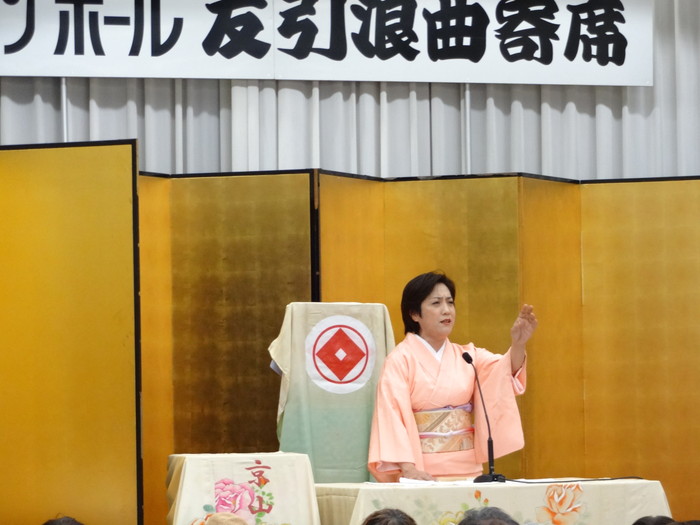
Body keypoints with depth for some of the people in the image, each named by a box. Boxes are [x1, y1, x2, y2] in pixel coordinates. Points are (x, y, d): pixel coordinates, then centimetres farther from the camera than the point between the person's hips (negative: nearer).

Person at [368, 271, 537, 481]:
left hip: (468, 469, 4)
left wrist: (518, 344, -29)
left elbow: (504, 371, -7)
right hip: (424, 472, -4)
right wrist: (407, 468, -28)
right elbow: (393, 414, -15)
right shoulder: (401, 359, -4)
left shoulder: (466, 356, 10)